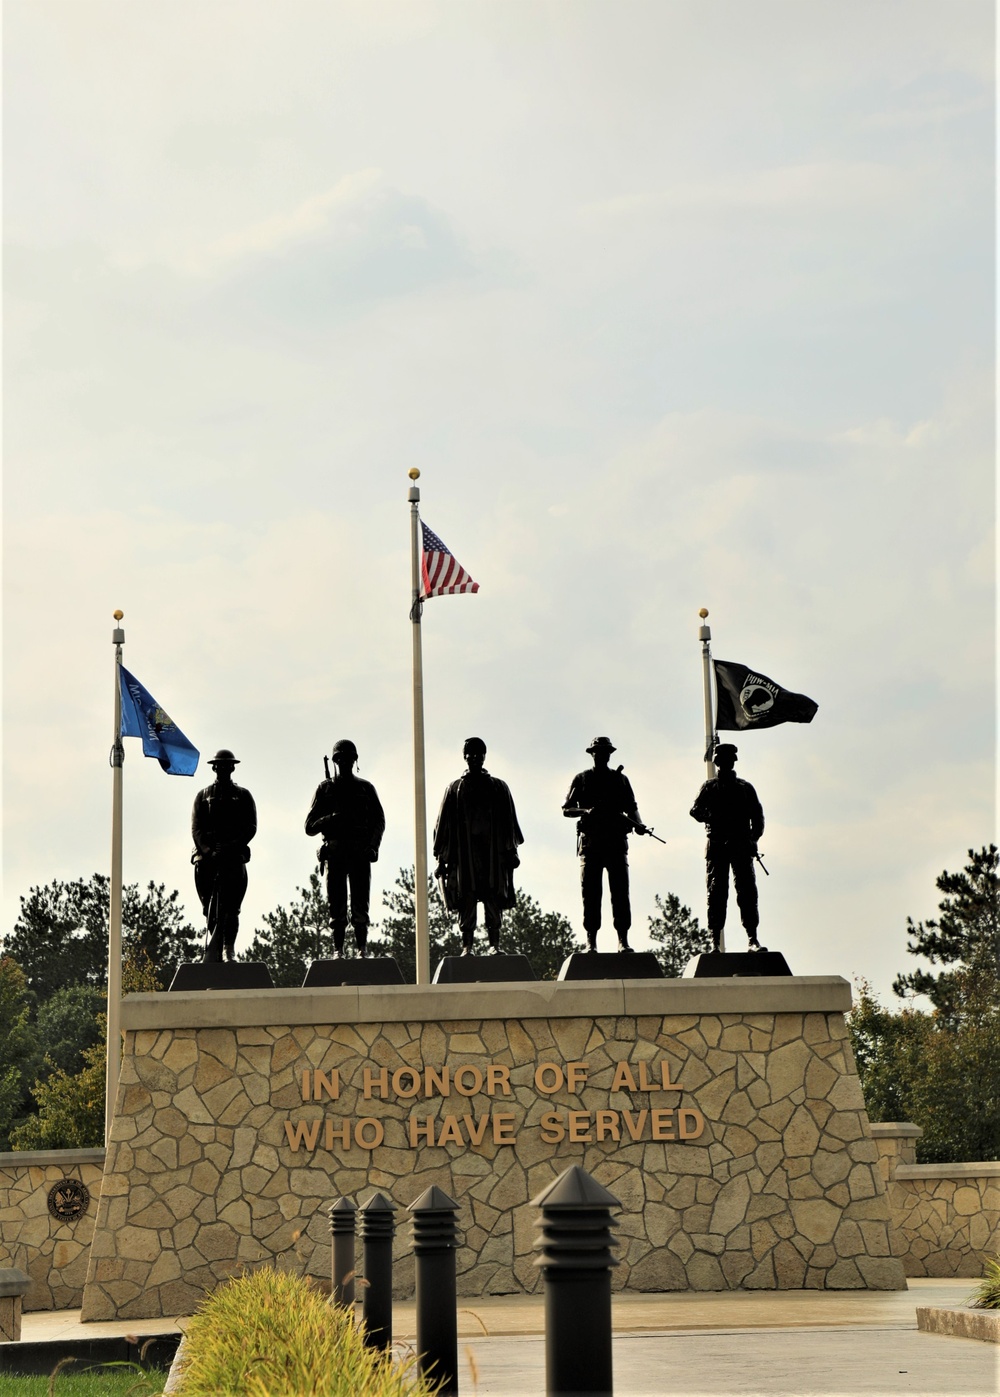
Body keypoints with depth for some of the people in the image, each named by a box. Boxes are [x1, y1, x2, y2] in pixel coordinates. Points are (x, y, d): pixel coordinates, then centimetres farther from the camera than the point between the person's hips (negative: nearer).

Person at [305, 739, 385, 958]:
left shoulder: (366, 788, 16)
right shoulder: (326, 788, 13)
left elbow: (379, 821, 10)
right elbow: (310, 826, 9)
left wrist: (372, 846, -7)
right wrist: (331, 818, -11)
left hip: (360, 853, 0)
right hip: (334, 853, 0)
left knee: (360, 907, -5)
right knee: (336, 906, -3)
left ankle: (362, 950, -4)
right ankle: (338, 952, -1)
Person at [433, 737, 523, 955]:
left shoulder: (499, 787, 13)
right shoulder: (455, 789, 12)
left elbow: (508, 821, 11)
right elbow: (444, 823, 9)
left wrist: (511, 849, 3)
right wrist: (441, 855, 3)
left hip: (493, 849, 0)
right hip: (465, 849, 0)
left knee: (493, 898, -4)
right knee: (466, 898, -5)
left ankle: (495, 945, -4)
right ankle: (467, 946, -7)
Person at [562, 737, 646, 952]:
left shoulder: (621, 779, 17)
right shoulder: (581, 779, 12)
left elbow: (631, 808, 15)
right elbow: (566, 809, 9)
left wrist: (637, 823, -6)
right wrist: (585, 811, -11)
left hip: (616, 840, 1)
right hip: (590, 841, -1)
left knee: (620, 890, -6)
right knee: (591, 892, -3)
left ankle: (623, 940, -7)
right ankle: (591, 941, -1)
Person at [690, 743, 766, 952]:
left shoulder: (745, 788, 17)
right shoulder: (709, 787, 14)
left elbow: (757, 815, 13)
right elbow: (695, 810, 2)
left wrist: (753, 838, -4)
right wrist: (712, 818, -19)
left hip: (742, 846, 1)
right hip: (717, 845, -1)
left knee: (747, 890, -7)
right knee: (717, 892, -3)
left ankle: (753, 940, -10)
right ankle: (715, 941, -2)